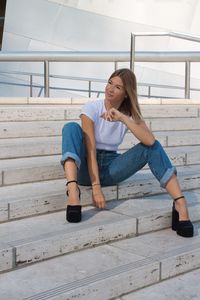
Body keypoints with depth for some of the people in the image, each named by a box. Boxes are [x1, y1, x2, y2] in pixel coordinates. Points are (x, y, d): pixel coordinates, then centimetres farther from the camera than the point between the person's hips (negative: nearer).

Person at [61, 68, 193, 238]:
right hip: (87, 168, -2)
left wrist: (123, 118, -31)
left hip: (110, 168, 3)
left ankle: (180, 203, -31)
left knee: (151, 147, -18)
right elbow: (90, 150, -20)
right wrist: (96, 187, -29)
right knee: (71, 127, -29)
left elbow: (150, 141, -22)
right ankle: (73, 190, -51)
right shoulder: (92, 108, -11)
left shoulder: (130, 114, -2)